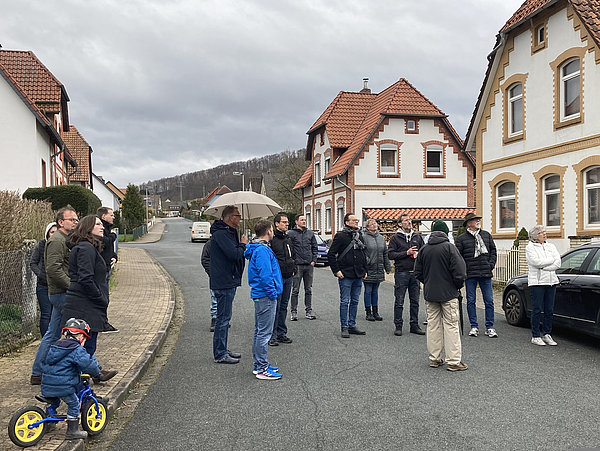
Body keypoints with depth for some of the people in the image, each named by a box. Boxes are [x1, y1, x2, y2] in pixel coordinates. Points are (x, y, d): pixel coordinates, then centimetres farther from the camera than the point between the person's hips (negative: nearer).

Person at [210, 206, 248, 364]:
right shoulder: (221, 233, -17)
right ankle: (220, 355, 5)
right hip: (223, 283, -11)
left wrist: (241, 246, 1)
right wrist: (243, 245, -10)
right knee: (223, 318, -4)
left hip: (228, 281, 11)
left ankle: (222, 350, 27)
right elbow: (234, 254, -26)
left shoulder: (228, 232, 16)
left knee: (224, 317, 17)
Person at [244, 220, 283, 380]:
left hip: (260, 295, 11)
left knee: (260, 331, 16)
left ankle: (259, 365, 26)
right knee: (264, 332, -4)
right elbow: (265, 275, -23)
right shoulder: (263, 250, -18)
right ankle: (262, 369, 2)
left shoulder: (257, 249, 14)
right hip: (266, 296, -11)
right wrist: (272, 293, -14)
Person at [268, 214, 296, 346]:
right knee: (275, 307, -4)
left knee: (284, 306, 13)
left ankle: (282, 333, 21)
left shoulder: (289, 239, 15)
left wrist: (293, 269, 15)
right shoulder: (271, 239, -10)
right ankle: (272, 335, 4)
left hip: (288, 277, 7)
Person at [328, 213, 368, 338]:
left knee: (355, 301, 11)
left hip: (358, 276, 7)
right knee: (345, 302, -1)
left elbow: (364, 254, 23)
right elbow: (330, 254, -9)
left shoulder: (359, 236, 14)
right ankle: (344, 327, 6)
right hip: (345, 275, -7)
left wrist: (365, 270, 16)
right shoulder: (340, 236, -7)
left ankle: (352, 325, 20)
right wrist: (336, 270, -12)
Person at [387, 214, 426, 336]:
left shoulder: (418, 237, 13)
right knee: (399, 302, 0)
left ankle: (414, 325, 18)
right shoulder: (395, 238, 1)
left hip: (415, 272, 4)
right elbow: (390, 254, -6)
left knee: (415, 301, 9)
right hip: (401, 272, -4)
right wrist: (406, 253, -13)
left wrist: (418, 254, -4)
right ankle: (398, 326, 8)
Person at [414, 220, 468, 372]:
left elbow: (418, 272, 8)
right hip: (448, 293, -4)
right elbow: (459, 271, -14)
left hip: (430, 294, 5)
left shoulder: (424, 249, 4)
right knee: (451, 325, 0)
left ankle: (434, 359, 16)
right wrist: (458, 285, 3)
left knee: (433, 325, 11)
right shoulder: (449, 247, -11)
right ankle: (453, 361, 1)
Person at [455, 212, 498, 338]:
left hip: (486, 273, 2)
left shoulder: (486, 235, 11)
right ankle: (474, 327, 14)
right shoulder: (462, 238, 0)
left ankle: (489, 327, 12)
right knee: (471, 301, 4)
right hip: (470, 275, -2)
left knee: (489, 301, 3)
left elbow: (493, 251, 15)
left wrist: (491, 265, 3)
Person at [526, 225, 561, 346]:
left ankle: (546, 334, 16)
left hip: (551, 281, 5)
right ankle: (535, 336, 5)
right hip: (537, 282, -5)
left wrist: (542, 266, -9)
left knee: (549, 310, 6)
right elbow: (536, 262, -16)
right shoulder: (530, 247, 0)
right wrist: (551, 260, -4)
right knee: (537, 310, -2)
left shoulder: (551, 246, 14)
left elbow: (558, 264, 3)